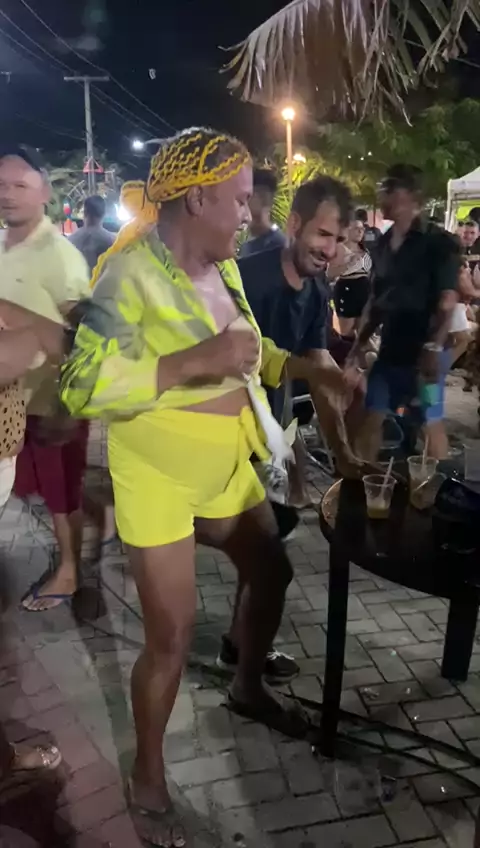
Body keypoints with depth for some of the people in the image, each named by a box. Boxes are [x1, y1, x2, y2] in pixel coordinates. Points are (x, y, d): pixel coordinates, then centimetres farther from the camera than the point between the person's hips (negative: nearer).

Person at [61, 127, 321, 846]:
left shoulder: (221, 267, 2)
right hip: (160, 479, -8)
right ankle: (147, 779, 25)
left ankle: (248, 689, 48)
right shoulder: (131, 274, -21)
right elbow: (83, 386, -26)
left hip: (230, 468, 8)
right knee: (172, 636, -2)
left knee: (272, 574, 21)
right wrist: (195, 361, -34)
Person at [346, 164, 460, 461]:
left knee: (430, 423, 3)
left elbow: (447, 303, -13)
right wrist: (359, 345, 11)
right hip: (390, 349, 6)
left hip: (423, 352, -6)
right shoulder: (383, 243, 11)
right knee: (370, 419, 9)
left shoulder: (440, 243, -8)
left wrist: (434, 348, -24)